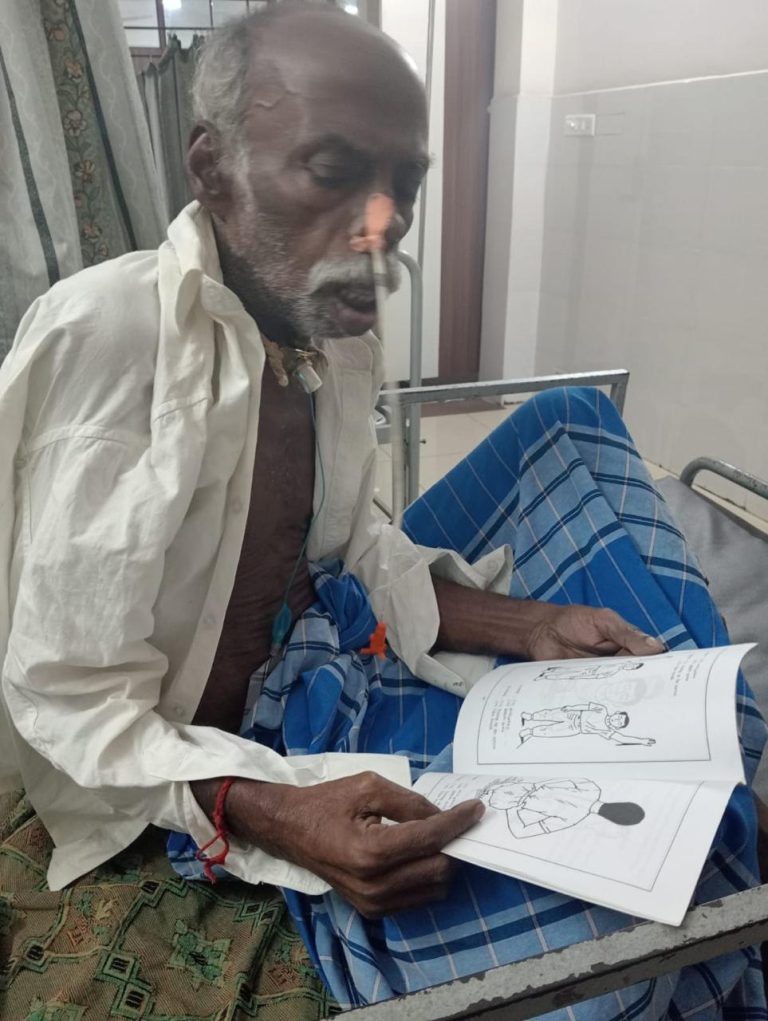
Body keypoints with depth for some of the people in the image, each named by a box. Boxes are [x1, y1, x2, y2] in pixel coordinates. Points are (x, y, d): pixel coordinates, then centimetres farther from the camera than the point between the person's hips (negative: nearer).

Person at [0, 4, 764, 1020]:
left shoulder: (339, 335, -2)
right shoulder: (103, 335, -24)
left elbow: (357, 551, 6)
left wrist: (529, 622, -8)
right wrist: (275, 813, -36)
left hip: (321, 664, 7)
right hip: (192, 772, -6)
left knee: (567, 425, 4)